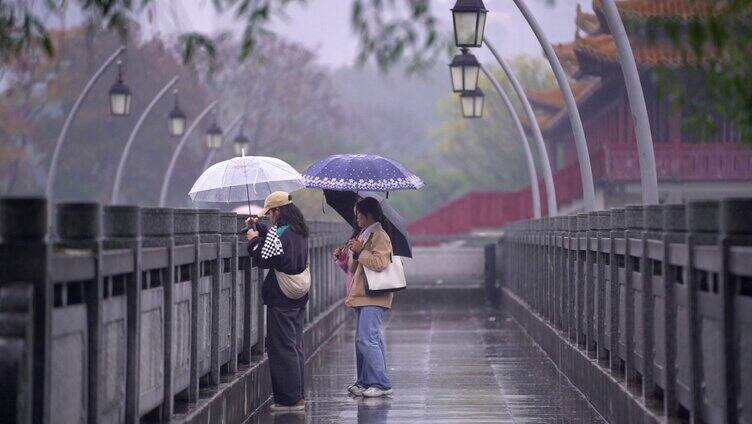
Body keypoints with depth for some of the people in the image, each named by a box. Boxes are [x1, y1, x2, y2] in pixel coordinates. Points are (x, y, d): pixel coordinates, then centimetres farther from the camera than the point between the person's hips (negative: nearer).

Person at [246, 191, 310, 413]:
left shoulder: (280, 232, -17)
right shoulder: (299, 231, 11)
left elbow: (264, 259, -15)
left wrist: (254, 240, -1)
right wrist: (258, 227, 24)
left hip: (282, 299, -9)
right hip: (299, 296, 9)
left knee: (281, 347, -4)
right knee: (295, 346, 14)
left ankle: (290, 399, -5)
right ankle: (298, 396, 19)